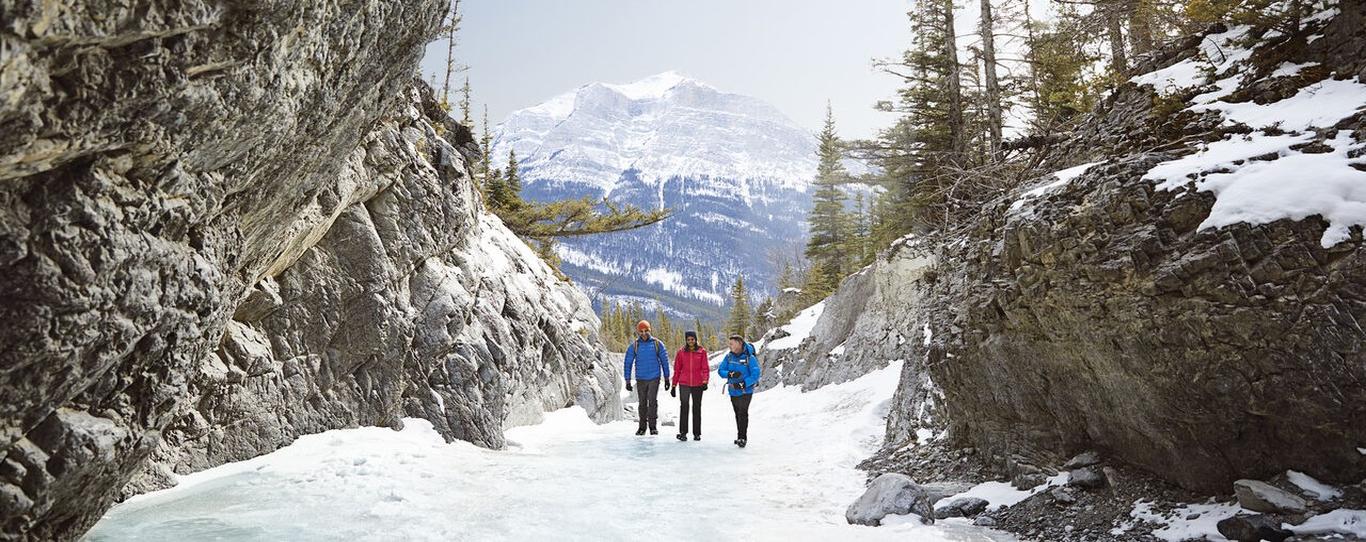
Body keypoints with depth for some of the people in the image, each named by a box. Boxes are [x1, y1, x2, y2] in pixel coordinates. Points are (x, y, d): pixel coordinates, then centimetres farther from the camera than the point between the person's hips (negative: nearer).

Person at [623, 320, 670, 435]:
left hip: (654, 378, -1)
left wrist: (666, 378, 6)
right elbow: (628, 363, 4)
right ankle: (642, 427, 17)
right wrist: (628, 380, 0)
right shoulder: (634, 345, 1)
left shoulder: (657, 344, 0)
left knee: (652, 400, -11)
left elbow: (664, 361, 7)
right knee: (642, 403, 7)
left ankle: (652, 426, -2)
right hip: (640, 378, 1)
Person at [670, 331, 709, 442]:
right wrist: (674, 386, 6)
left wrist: (705, 381, -14)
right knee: (684, 407, -6)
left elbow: (705, 368, 0)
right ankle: (683, 433, -1)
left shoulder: (702, 352, 1)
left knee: (697, 408, 8)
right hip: (684, 384, 0)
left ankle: (697, 433, 17)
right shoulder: (681, 352, 3)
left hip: (698, 384, 0)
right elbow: (677, 370, 8)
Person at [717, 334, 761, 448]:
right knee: (738, 414, 13)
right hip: (733, 391, 5)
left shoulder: (749, 358, -14)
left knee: (743, 414, -8)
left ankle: (742, 438, -2)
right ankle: (740, 436, 23)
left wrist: (743, 384, -26)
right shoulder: (729, 357, 1)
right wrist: (730, 374, -21)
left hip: (745, 391, -5)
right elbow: (720, 370, -1)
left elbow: (755, 375, -17)